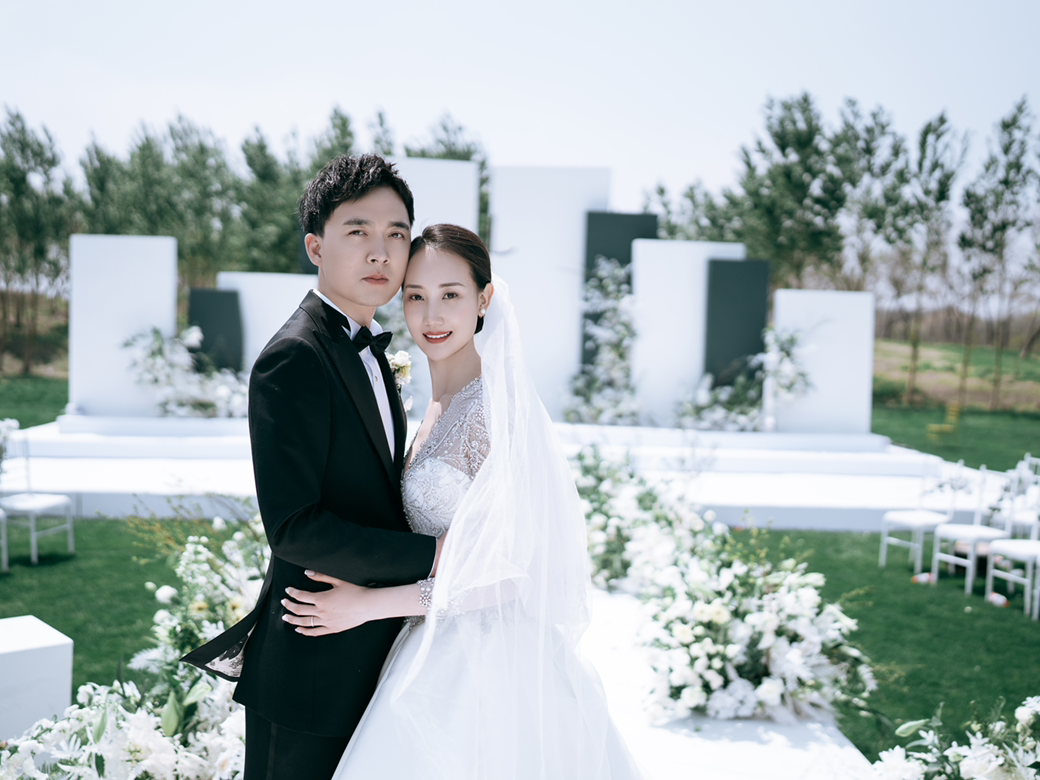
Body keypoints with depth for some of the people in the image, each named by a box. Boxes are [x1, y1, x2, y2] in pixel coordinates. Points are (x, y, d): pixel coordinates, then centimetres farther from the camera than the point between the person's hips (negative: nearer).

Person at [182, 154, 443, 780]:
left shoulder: (368, 350, 11)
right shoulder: (293, 359, -20)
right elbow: (294, 528, -26)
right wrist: (433, 555, -23)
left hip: (368, 657, 9)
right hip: (313, 671, -9)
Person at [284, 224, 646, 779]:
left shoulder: (490, 410, -18)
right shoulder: (441, 406, 9)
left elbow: (510, 571, -20)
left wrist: (369, 604, -17)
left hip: (483, 665, -8)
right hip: (446, 654, 8)